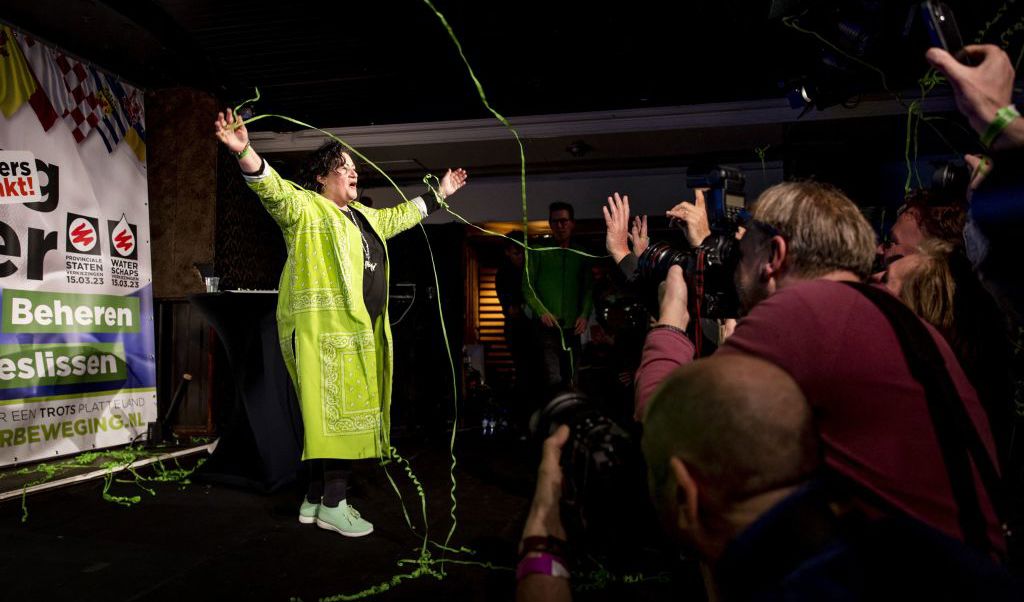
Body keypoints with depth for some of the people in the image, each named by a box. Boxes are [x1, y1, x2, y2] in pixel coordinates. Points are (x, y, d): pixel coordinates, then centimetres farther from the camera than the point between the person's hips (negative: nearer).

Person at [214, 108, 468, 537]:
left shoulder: (362, 215, 23)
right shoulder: (306, 207, -3)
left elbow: (397, 217, 37)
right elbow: (274, 190, -20)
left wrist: (438, 194, 43)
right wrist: (244, 153, -39)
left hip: (357, 331, 9)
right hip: (324, 328, -9)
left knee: (338, 414, 10)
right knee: (337, 411, -9)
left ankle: (314, 500, 18)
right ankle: (333, 506, -1)